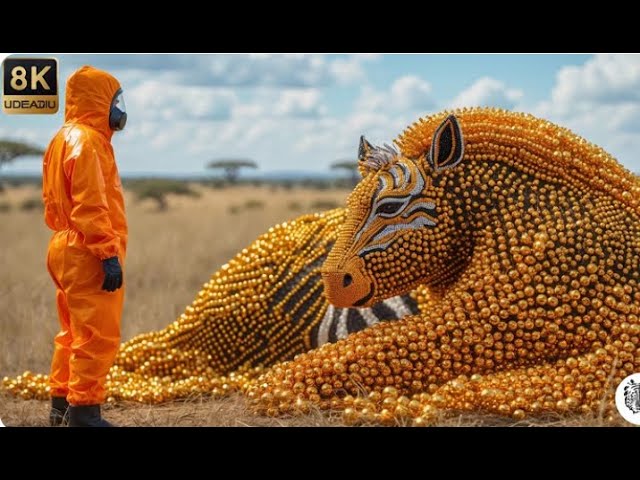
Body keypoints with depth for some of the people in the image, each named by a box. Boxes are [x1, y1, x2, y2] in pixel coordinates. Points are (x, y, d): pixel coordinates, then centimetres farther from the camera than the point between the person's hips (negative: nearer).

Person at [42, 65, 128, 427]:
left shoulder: (64, 139, 17)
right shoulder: (86, 140, -14)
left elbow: (54, 205, 19)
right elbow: (90, 205, -22)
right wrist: (109, 254, -23)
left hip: (68, 250, 11)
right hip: (88, 255, -11)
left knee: (76, 333, 18)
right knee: (97, 337, -8)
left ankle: (62, 404, 24)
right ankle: (83, 412, -8)